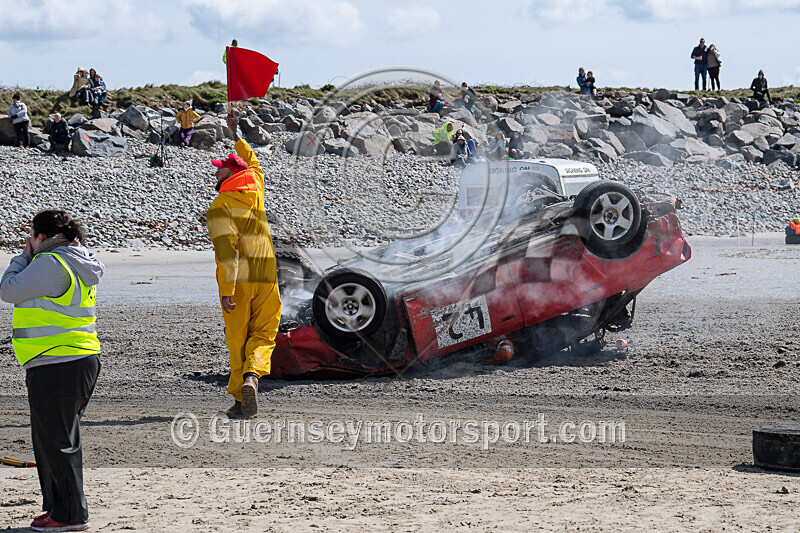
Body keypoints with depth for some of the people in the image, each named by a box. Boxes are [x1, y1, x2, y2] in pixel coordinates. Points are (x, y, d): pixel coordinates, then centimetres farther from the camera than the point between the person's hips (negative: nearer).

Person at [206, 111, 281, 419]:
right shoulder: (255, 194, 9)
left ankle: (241, 400, 4)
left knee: (237, 339, 5)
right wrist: (236, 135, 44)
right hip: (266, 277, 4)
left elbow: (226, 250, -18)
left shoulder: (220, 207, -8)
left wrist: (227, 290, -20)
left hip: (237, 279, -4)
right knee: (263, 334, 9)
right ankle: (252, 376, -20)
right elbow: (253, 165, 32)